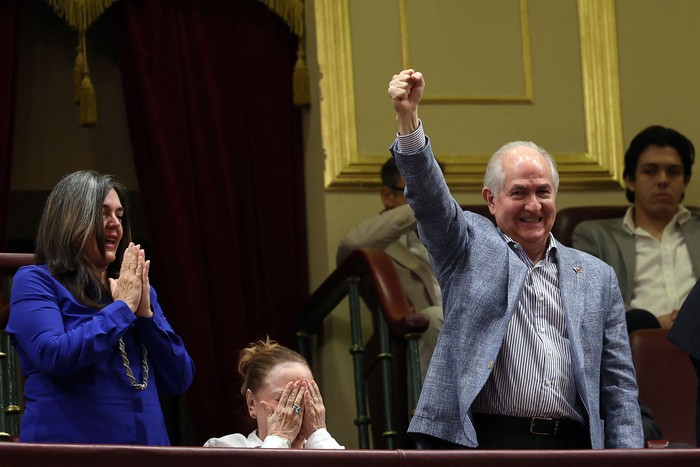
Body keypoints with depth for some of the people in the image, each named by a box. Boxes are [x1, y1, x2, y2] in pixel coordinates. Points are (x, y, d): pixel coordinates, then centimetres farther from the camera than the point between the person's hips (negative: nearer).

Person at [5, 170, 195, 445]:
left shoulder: (138, 290, 13)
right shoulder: (34, 281, -1)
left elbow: (179, 381, 7)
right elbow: (53, 357, -18)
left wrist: (146, 313, -5)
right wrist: (122, 308, -10)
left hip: (145, 443, 5)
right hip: (67, 444, -5)